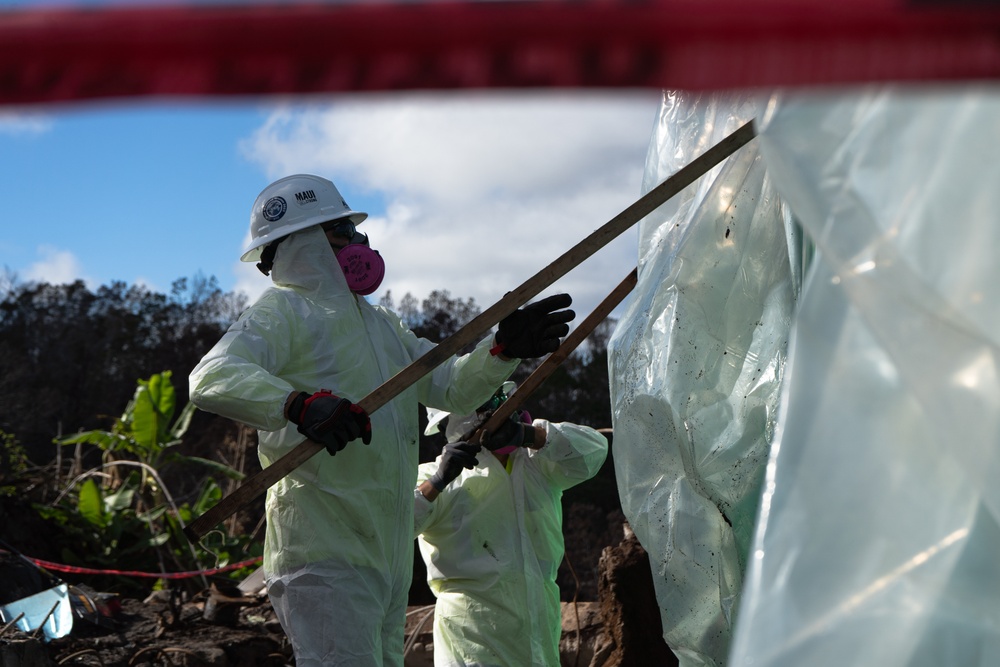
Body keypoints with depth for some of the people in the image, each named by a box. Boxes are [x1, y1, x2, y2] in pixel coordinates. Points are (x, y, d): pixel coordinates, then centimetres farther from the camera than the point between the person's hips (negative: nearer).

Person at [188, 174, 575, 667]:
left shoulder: (379, 322, 23)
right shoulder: (283, 312, -5)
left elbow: (450, 385, 18)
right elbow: (212, 378, -22)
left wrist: (504, 349, 0)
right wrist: (300, 404, -38)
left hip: (388, 553, 9)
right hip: (324, 552, -9)